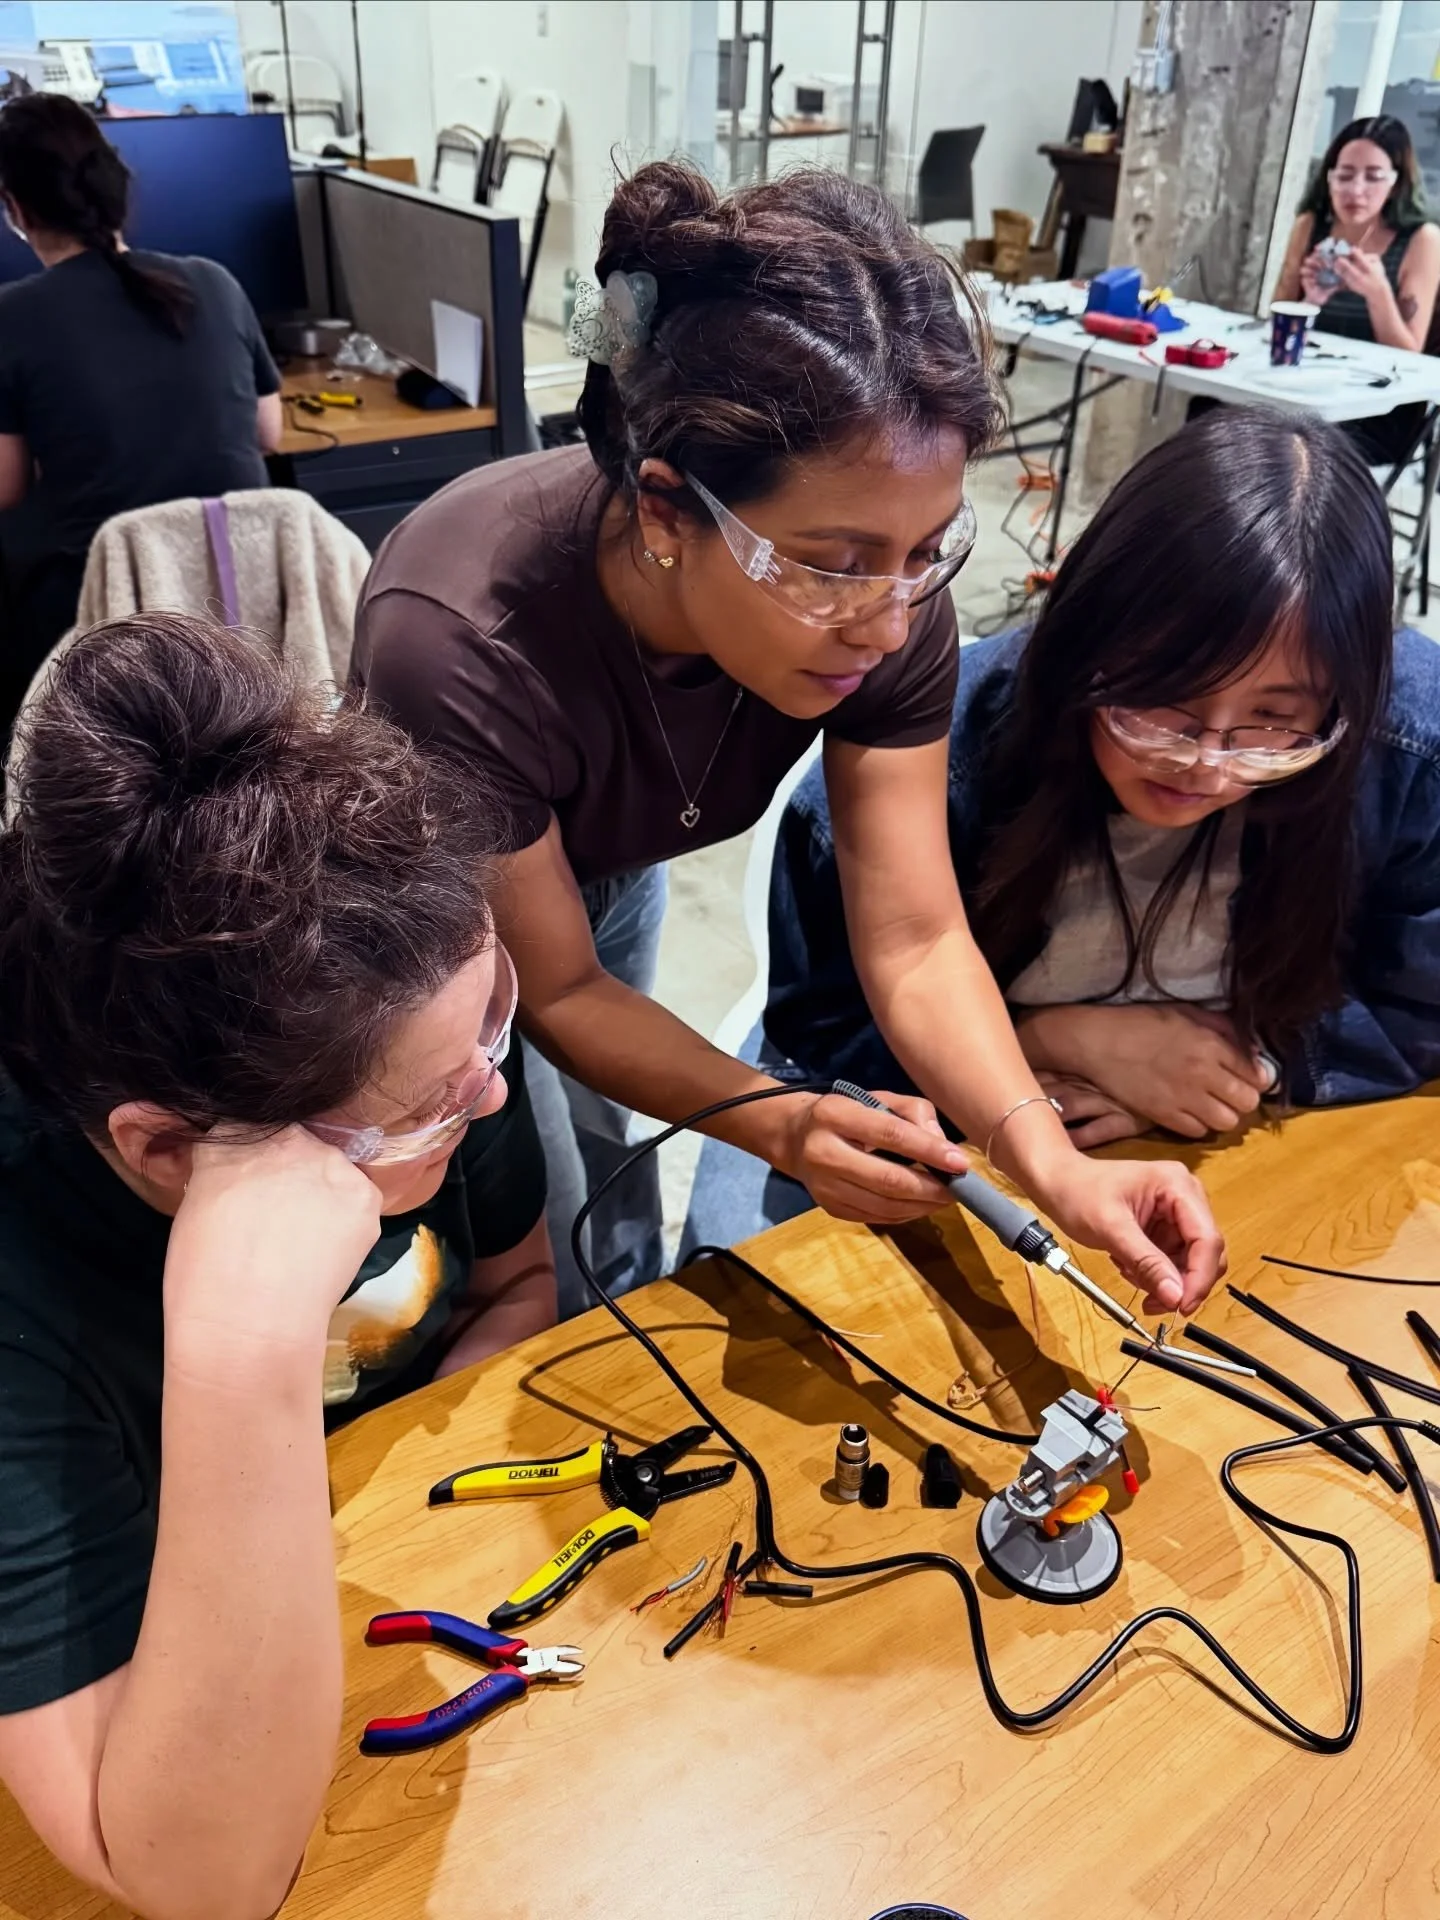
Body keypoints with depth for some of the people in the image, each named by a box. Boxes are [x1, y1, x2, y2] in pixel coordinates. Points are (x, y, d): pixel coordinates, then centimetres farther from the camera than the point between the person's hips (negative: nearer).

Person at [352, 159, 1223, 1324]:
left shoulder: (885, 611, -30)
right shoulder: (458, 651, -43)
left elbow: (914, 941, -26)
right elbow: (559, 992, -29)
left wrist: (1049, 1158, -42)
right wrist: (782, 1125, -44)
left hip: (608, 871, 4)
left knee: (615, 1168, 22)